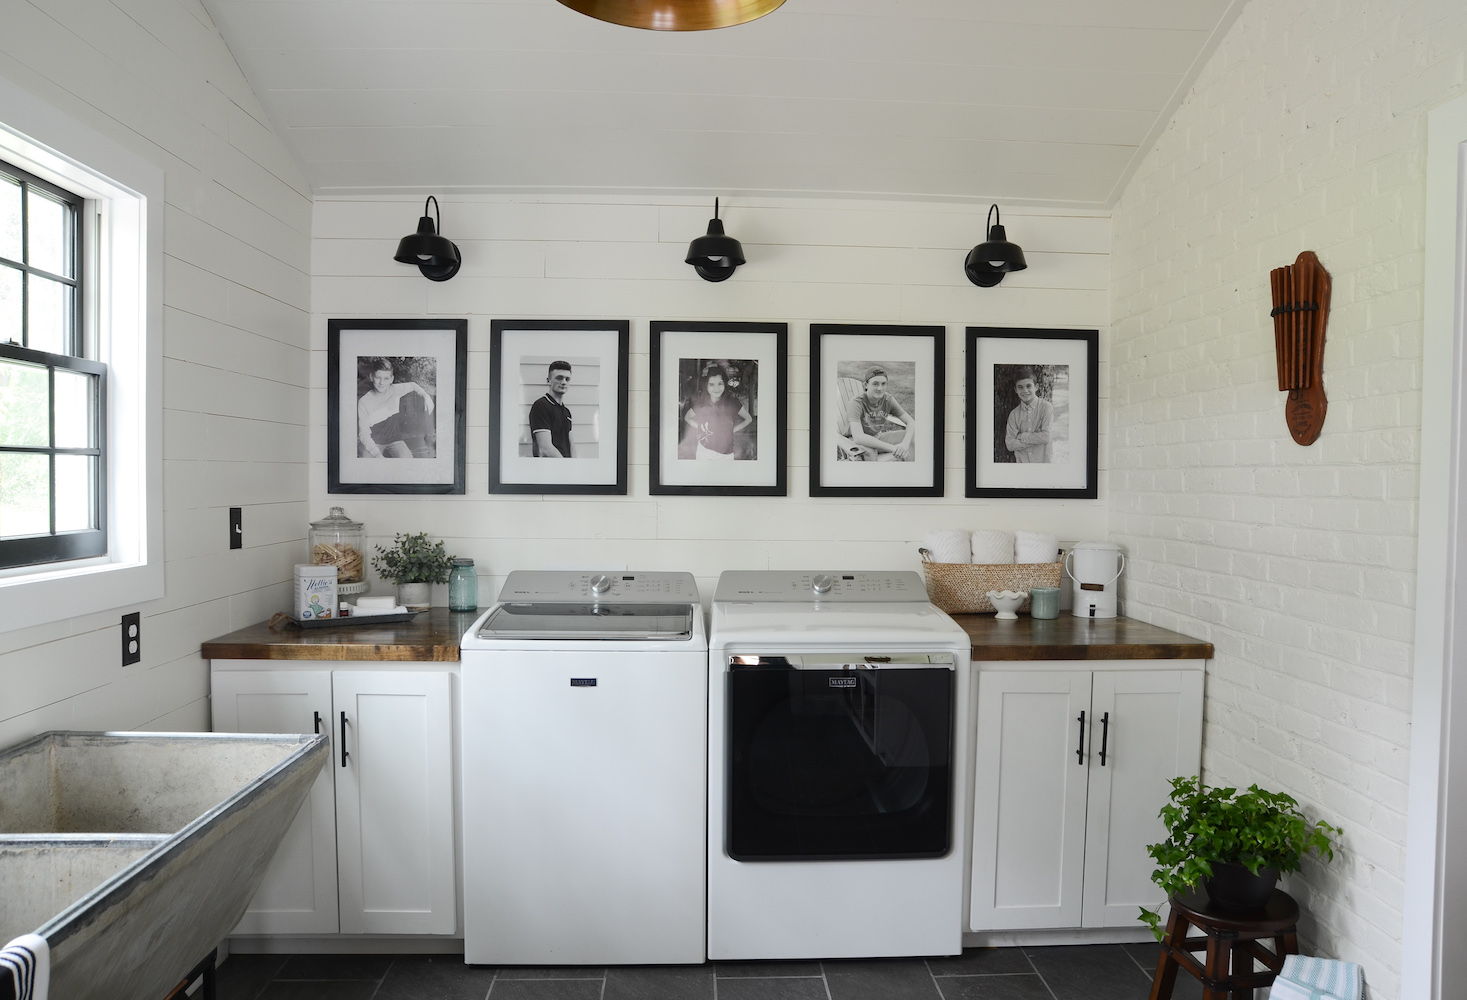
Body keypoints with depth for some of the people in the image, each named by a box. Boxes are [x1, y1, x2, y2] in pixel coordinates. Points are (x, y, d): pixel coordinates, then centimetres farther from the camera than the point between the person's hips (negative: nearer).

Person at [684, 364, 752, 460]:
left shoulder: (732, 403, -10)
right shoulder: (700, 404, -6)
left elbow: (749, 419, 3)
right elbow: (687, 418, 12)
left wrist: (733, 430, -5)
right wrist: (700, 427, -2)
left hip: (726, 453, 0)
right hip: (704, 450, 1)